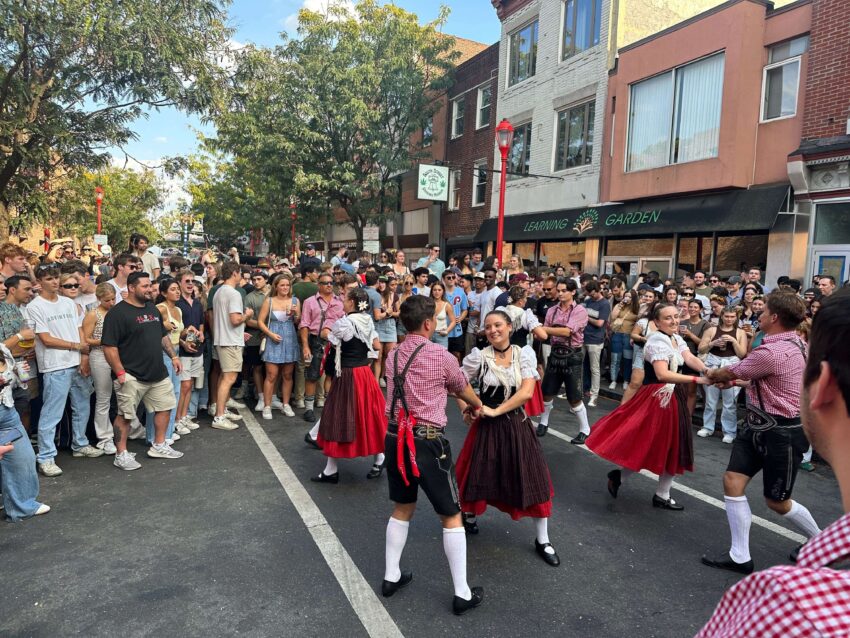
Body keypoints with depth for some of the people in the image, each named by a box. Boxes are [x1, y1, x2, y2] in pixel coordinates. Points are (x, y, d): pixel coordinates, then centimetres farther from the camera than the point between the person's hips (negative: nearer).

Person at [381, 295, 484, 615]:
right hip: (427, 442, -6)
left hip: (395, 437, 6)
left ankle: (391, 576, 35)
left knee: (402, 509, 24)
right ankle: (462, 593, 19)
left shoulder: (393, 356, 6)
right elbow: (464, 390, 8)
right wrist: (477, 407, 29)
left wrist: (458, 398, 29)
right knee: (452, 517, 9)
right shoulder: (441, 356, -12)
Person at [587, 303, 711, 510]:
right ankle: (619, 475, 17)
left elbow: (690, 359, -8)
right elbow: (662, 374, -33)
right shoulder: (657, 341, -20)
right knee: (648, 445, -5)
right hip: (658, 399, -10)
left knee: (670, 446, 14)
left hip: (672, 397, 10)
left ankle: (662, 495, 25)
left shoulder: (677, 339, 9)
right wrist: (696, 379, -38)